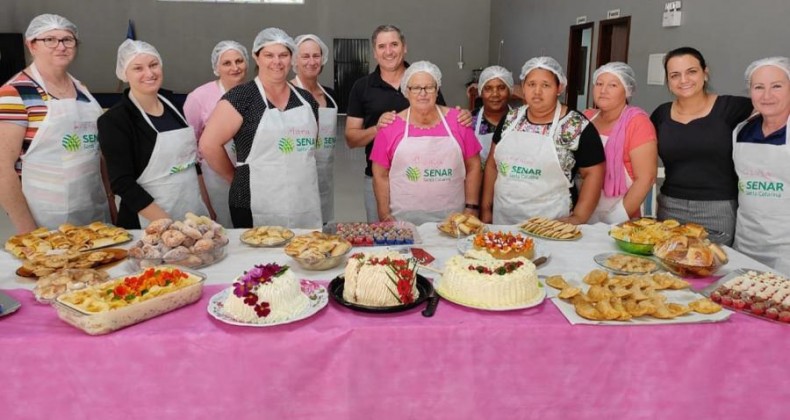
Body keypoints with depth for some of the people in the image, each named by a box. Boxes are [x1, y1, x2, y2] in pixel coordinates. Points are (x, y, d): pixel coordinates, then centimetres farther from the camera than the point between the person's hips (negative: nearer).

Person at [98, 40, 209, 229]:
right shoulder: (114, 120, -10)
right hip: (150, 225, -5)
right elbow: (123, 183, -14)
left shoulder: (172, 107, 7)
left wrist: (208, 208, 8)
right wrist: (167, 224, -20)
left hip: (195, 215, 5)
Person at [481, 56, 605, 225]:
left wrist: (578, 217, -11)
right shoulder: (510, 119, 5)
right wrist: (486, 209, 8)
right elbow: (493, 164, 10)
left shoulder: (577, 126, -8)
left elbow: (593, 173, -4)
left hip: (550, 224, -3)